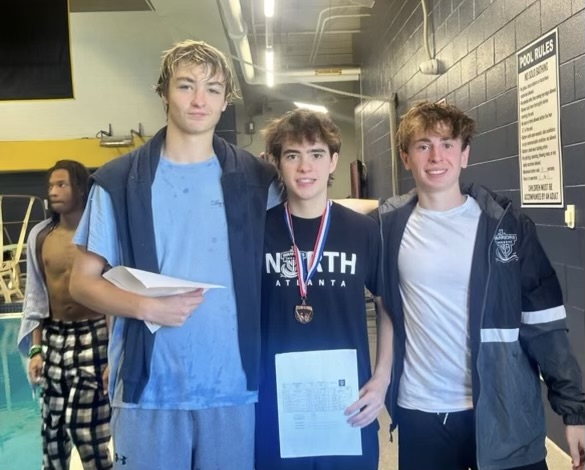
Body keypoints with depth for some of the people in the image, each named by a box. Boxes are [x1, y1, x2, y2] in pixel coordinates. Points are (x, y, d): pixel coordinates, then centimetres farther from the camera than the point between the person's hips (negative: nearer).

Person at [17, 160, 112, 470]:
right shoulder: (40, 236, 3)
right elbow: (35, 297, 8)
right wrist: (35, 349, 3)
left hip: (94, 336, -4)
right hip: (53, 338, 4)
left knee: (87, 428, -4)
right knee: (52, 427, 12)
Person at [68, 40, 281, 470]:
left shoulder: (256, 179, 3)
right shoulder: (119, 180, 1)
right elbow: (83, 281, 2)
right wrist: (145, 306, -13)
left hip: (236, 387, 1)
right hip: (149, 389, 0)